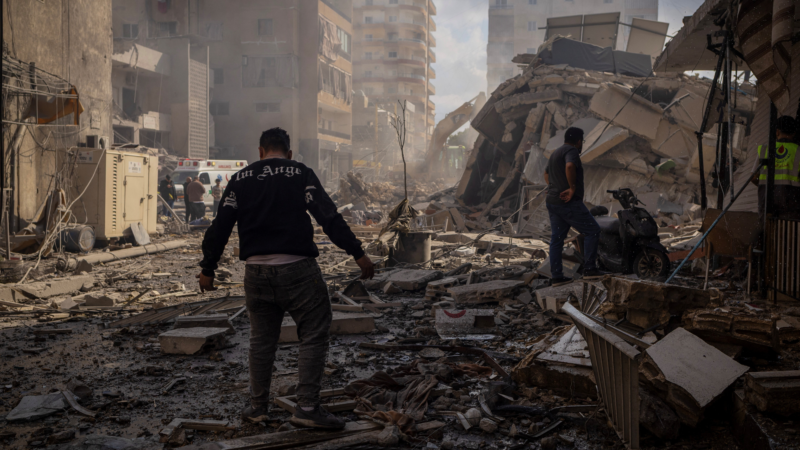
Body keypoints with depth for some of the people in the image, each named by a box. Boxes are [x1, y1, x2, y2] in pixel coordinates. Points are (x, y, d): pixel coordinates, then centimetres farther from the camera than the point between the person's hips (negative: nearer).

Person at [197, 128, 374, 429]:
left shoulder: (240, 179, 9)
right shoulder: (301, 174, -1)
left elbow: (220, 226, 8)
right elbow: (329, 216, -10)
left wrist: (208, 268, 16)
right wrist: (357, 252, -8)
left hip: (256, 271, 4)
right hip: (296, 269, -4)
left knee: (261, 339, 16)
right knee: (313, 335, 4)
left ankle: (258, 406, 24)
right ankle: (307, 407, 0)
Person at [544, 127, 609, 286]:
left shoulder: (556, 152, 22)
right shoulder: (571, 151, -9)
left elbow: (546, 174, 35)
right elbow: (570, 166, -30)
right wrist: (573, 188, -21)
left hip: (553, 202, 10)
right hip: (569, 202, -10)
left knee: (557, 238, 9)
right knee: (592, 231, -3)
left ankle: (556, 277, 9)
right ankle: (589, 269, -6)